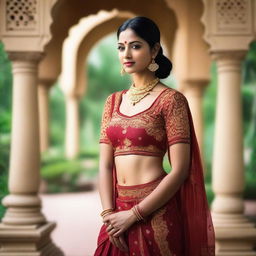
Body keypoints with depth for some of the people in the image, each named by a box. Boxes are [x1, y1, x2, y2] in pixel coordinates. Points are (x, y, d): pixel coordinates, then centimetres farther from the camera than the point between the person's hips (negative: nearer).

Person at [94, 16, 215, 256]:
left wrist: (133, 215, -13)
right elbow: (105, 164, 6)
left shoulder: (171, 99, -6)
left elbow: (179, 170, -13)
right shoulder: (113, 101, 10)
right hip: (119, 212, 5)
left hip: (154, 212, -5)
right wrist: (109, 214, -7)